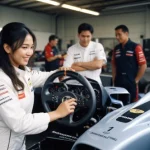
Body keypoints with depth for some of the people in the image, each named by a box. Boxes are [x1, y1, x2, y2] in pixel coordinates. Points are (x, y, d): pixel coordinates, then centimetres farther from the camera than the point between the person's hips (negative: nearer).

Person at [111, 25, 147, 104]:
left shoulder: (136, 47, -7)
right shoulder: (116, 48, 9)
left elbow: (143, 65, -8)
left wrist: (136, 80, -8)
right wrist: (114, 78, 7)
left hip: (131, 83, -5)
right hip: (118, 83, 5)